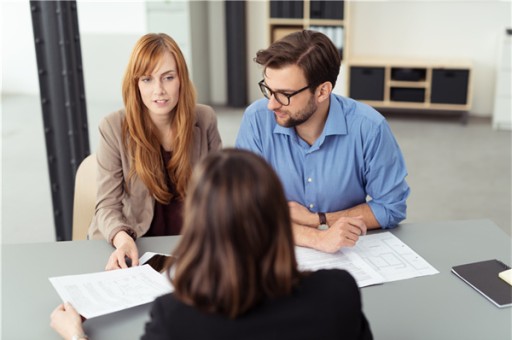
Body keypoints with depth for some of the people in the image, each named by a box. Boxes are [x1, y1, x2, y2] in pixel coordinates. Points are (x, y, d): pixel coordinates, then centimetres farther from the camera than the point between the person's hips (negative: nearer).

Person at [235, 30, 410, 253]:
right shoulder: (257, 120, -13)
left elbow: (391, 207, -4)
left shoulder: (369, 127, -14)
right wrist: (318, 238, -28)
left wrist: (314, 219, -12)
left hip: (349, 252, 0)